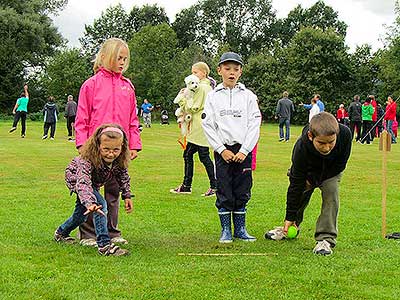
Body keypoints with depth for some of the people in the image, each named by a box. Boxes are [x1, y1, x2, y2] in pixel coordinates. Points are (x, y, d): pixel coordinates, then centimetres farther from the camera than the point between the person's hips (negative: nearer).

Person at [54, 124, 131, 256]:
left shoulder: (120, 160, -27)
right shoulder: (87, 160, -44)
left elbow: (123, 176, -6)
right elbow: (83, 183, -55)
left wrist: (127, 196, -8)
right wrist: (90, 203, -70)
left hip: (94, 182, 7)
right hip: (75, 178, -7)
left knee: (81, 213, 22)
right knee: (101, 204, -27)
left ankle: (61, 233, 49)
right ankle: (104, 245, -23)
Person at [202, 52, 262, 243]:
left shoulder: (248, 96, 4)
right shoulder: (213, 96, 4)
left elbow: (254, 124, 0)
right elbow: (208, 125, 0)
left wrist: (244, 151, -8)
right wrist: (222, 149, -8)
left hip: (243, 150, 1)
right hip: (222, 150, -1)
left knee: (242, 192, 5)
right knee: (224, 193, 1)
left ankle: (240, 229, 16)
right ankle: (225, 230, 11)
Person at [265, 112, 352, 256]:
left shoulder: (345, 134, -40)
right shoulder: (301, 149, -41)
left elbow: (340, 164, -20)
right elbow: (296, 184, -32)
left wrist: (315, 179, -21)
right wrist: (290, 217, -27)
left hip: (331, 171, 0)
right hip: (308, 172, 0)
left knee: (331, 195, -18)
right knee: (299, 195, 6)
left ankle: (326, 239, -15)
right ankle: (288, 228, 33)